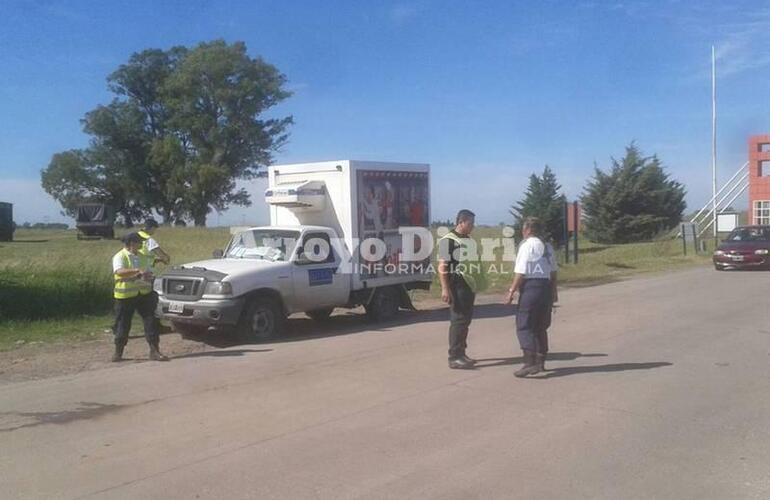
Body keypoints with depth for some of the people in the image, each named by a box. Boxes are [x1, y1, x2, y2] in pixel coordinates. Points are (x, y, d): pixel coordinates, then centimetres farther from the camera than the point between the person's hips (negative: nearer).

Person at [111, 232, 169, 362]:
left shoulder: (143, 257, 12)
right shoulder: (119, 257, -7)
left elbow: (149, 273, 20)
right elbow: (119, 272, -26)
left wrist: (148, 276, -4)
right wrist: (138, 271, -35)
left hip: (144, 294, 4)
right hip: (125, 296, -4)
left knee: (151, 321, -2)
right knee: (122, 325, 5)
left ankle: (154, 351, 1)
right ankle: (118, 352, 20)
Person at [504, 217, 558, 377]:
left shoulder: (527, 245, -10)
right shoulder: (548, 247, 14)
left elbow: (521, 273, -15)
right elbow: (553, 271, 20)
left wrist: (512, 291, -10)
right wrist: (553, 291, 30)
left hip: (531, 287, -8)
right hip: (546, 286, 8)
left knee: (524, 326, -6)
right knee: (541, 327, 17)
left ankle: (530, 363, -15)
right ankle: (540, 362, 25)